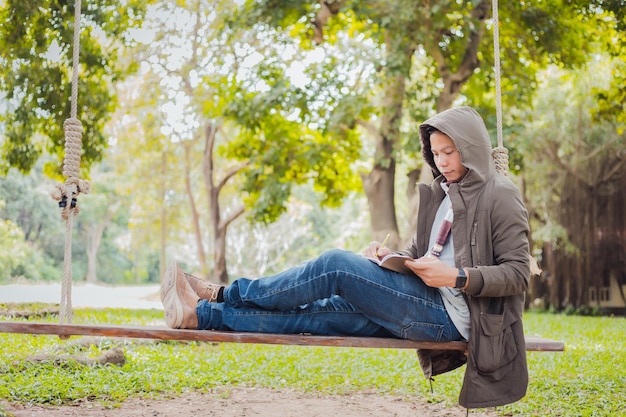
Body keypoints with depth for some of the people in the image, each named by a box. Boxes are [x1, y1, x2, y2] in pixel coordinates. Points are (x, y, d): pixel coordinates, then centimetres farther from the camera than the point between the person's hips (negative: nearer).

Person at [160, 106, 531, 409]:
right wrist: (389, 257, -1)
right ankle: (200, 314, -6)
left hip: (450, 315, -7)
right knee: (311, 314, -8)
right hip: (427, 309, 7)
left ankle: (222, 294, -7)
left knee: (336, 265, -19)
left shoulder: (500, 196, -5)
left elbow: (518, 273, -10)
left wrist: (458, 277, -23)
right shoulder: (439, 194, 18)